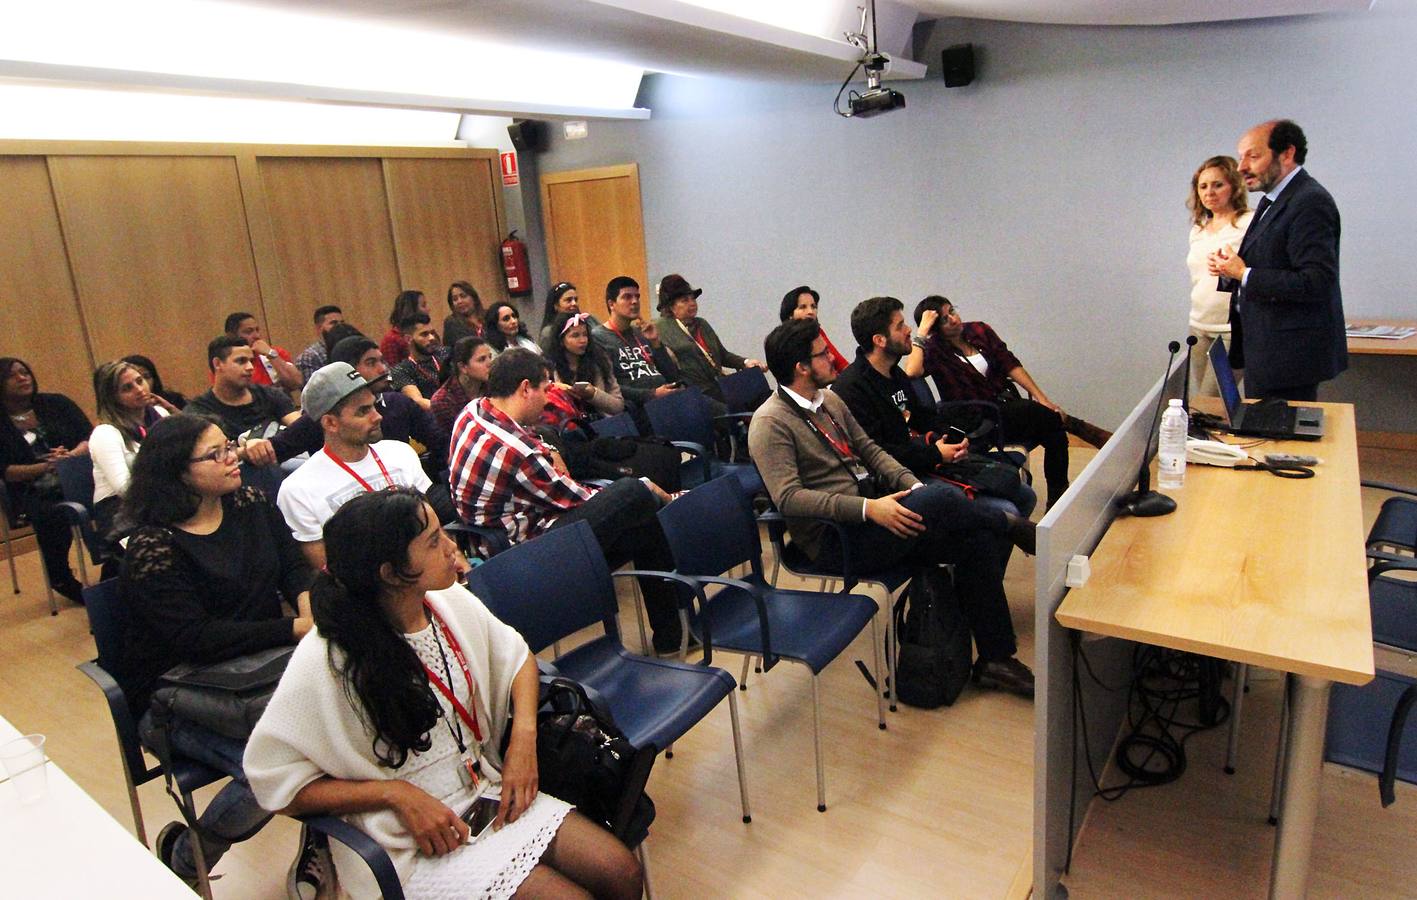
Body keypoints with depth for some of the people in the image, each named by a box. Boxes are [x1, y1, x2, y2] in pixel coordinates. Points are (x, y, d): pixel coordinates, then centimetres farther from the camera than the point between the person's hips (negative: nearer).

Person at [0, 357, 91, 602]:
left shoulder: (56, 403, 11)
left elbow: (90, 437, 4)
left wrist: (71, 455, -17)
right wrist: (44, 467, -19)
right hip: (32, 494, -1)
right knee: (52, 514, -36)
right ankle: (61, 580, -13)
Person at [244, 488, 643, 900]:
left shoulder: (452, 602, -5)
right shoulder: (325, 664, -22)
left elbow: (516, 656, 11)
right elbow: (275, 783, -14)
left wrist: (524, 734, -6)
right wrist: (398, 794, -20)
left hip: (486, 789, 6)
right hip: (412, 848, -5)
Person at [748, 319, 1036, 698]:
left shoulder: (830, 401, 14)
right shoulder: (770, 423, -12)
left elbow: (869, 449, 17)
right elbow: (789, 497, -22)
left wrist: (912, 484, -1)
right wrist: (867, 508, -28)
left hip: (871, 505, 8)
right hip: (835, 539, -8)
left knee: (978, 541, -11)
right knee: (939, 499, -27)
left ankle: (995, 659, 0)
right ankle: (1009, 525, 4)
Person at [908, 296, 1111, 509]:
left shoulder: (978, 330, 10)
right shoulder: (934, 349, -5)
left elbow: (1010, 364, 7)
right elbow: (911, 371, -27)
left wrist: (1041, 397, -1)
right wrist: (922, 331, -19)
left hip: (1006, 402, 6)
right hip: (975, 423, -6)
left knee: (1054, 431, -15)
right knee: (1048, 417, -24)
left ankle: (1058, 499, -3)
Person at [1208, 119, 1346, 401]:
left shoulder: (1310, 202, -16)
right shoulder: (1272, 200, 15)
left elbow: (1317, 283, -24)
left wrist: (1244, 274, -19)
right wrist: (1229, 271, 1)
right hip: (1263, 350, 10)